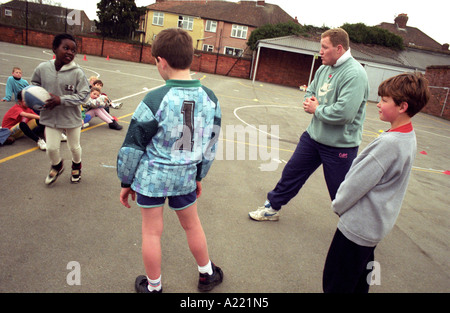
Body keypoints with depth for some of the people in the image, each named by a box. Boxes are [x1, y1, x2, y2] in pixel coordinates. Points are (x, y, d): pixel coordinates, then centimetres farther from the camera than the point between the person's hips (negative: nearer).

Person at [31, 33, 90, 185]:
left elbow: (84, 95, -16)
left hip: (72, 118, -2)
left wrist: (61, 100, -23)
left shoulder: (77, 72, -18)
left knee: (74, 147, 17)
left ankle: (76, 166, 47)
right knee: (51, 148, 6)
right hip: (51, 117, 2)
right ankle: (57, 166, 40)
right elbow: (34, 85, 9)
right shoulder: (43, 68, -9)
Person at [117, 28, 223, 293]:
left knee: (152, 231, 13)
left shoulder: (156, 100, -18)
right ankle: (207, 274, 42)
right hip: (185, 176, 4)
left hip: (152, 176, -4)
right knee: (192, 225, 23)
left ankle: (153, 286, 33)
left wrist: (126, 182, 3)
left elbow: (133, 146, -11)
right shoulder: (210, 99, -4)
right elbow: (210, 145, 5)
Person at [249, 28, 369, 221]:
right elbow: (310, 91, 19)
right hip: (313, 136, 8)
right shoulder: (324, 69, 6)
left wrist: (316, 109, -15)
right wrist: (309, 101, -5)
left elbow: (344, 113, -30)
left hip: (339, 145, -7)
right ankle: (272, 208, 34)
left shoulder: (354, 74, -21)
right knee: (292, 172, 16)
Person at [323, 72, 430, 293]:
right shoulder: (408, 137, 6)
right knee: (359, 283, 25)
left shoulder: (389, 142, -26)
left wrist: (337, 204, -3)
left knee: (335, 284, 2)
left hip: (357, 225, -10)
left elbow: (359, 182, -21)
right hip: (375, 225, 10)